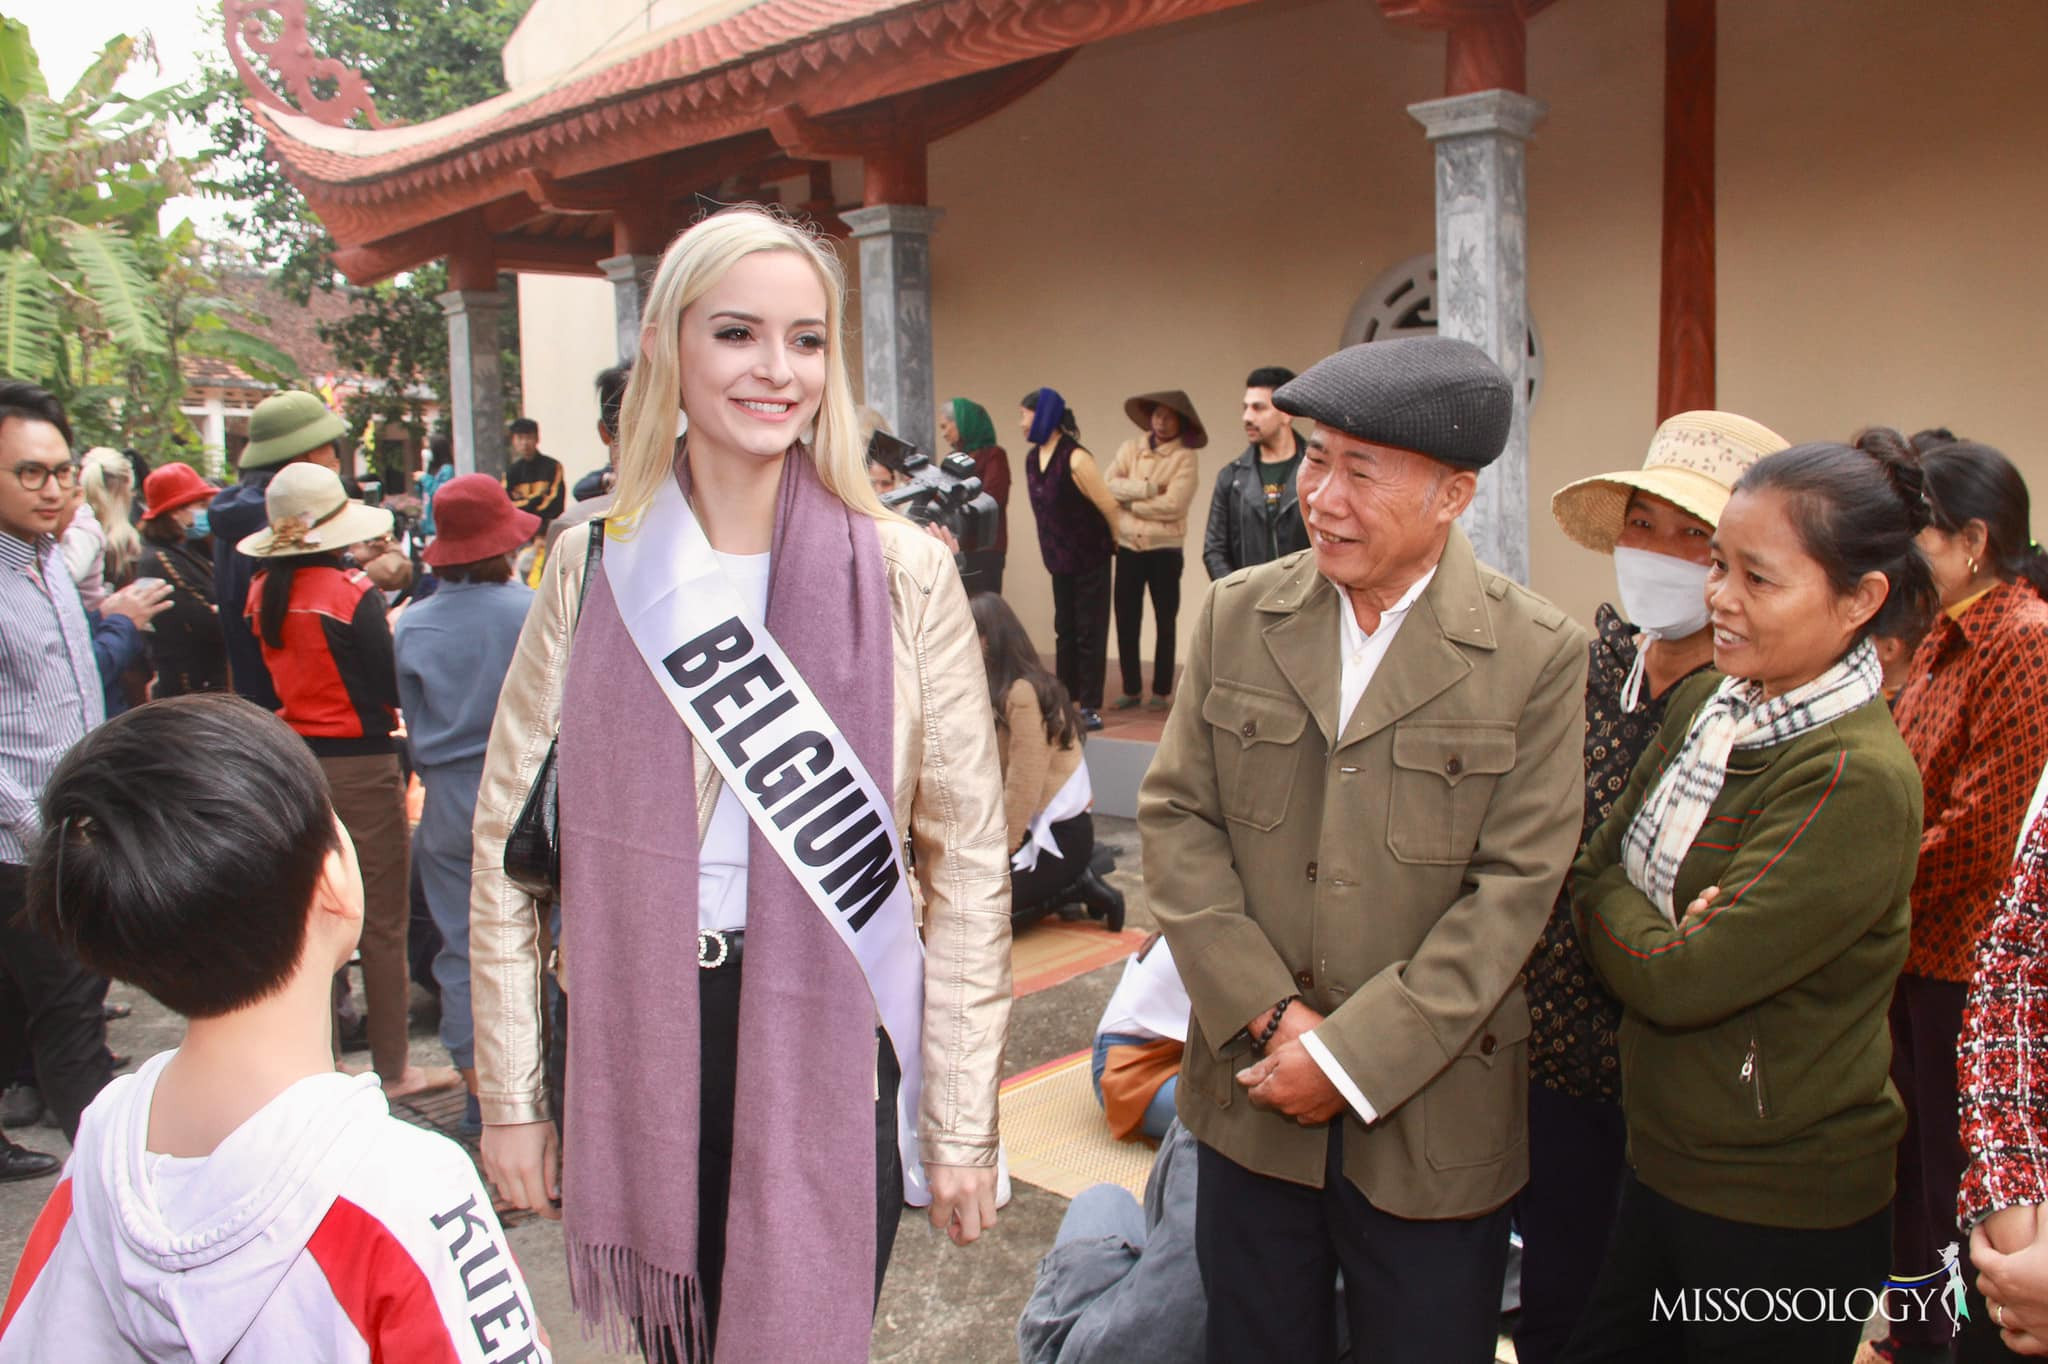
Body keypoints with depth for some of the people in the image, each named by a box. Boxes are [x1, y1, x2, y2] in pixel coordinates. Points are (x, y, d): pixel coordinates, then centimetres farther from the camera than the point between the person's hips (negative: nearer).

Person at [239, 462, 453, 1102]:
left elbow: (271, 673, 12)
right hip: (359, 763, -6)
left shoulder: (263, 593, 2)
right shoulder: (352, 593, -17)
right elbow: (392, 688, -14)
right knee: (382, 922, 4)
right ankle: (392, 1068, 12)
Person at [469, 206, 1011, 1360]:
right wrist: (512, 1094, 3)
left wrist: (963, 1120, -4)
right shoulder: (597, 567, 0)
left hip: (831, 1046, -2)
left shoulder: (904, 574, -5)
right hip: (642, 1041, 2)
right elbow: (511, 844, 3)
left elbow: (970, 864, -4)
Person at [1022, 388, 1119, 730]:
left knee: (1089, 633, -2)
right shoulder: (1032, 458, 2)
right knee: (1065, 631, 13)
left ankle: (1091, 707, 3)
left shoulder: (1076, 459, -22)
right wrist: (1052, 550, 15)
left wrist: (1118, 540, -3)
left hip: (1090, 559, -7)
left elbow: (1108, 505, -16)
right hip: (1059, 560, 7)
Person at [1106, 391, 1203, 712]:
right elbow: (1108, 485, -7)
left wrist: (1128, 500, -9)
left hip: (1164, 550, -3)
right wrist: (1148, 487, -17)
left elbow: (1172, 505, -18)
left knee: (1165, 623, 8)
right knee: (1126, 622, 7)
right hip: (1128, 547, 3)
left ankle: (1162, 691, 17)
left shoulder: (1184, 458, -6)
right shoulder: (1130, 448, 6)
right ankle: (1131, 689, 18)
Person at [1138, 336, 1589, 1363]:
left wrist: (1352, 1055, -15)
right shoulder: (1236, 616, 0)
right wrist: (1267, 1015, -11)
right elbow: (1175, 817, -2)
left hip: (1431, 1116, -2)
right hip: (1252, 1096, 3)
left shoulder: (1538, 654, -9)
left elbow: (1513, 888, -12)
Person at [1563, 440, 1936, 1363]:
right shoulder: (1705, 705, 0)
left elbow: (1682, 980, -24)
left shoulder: (1858, 782, -24)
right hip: (1661, 1157, 7)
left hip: (1783, 1216, -7)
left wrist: (1610, 905, -8)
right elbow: (1595, 873, 3)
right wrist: (1657, 931, -15)